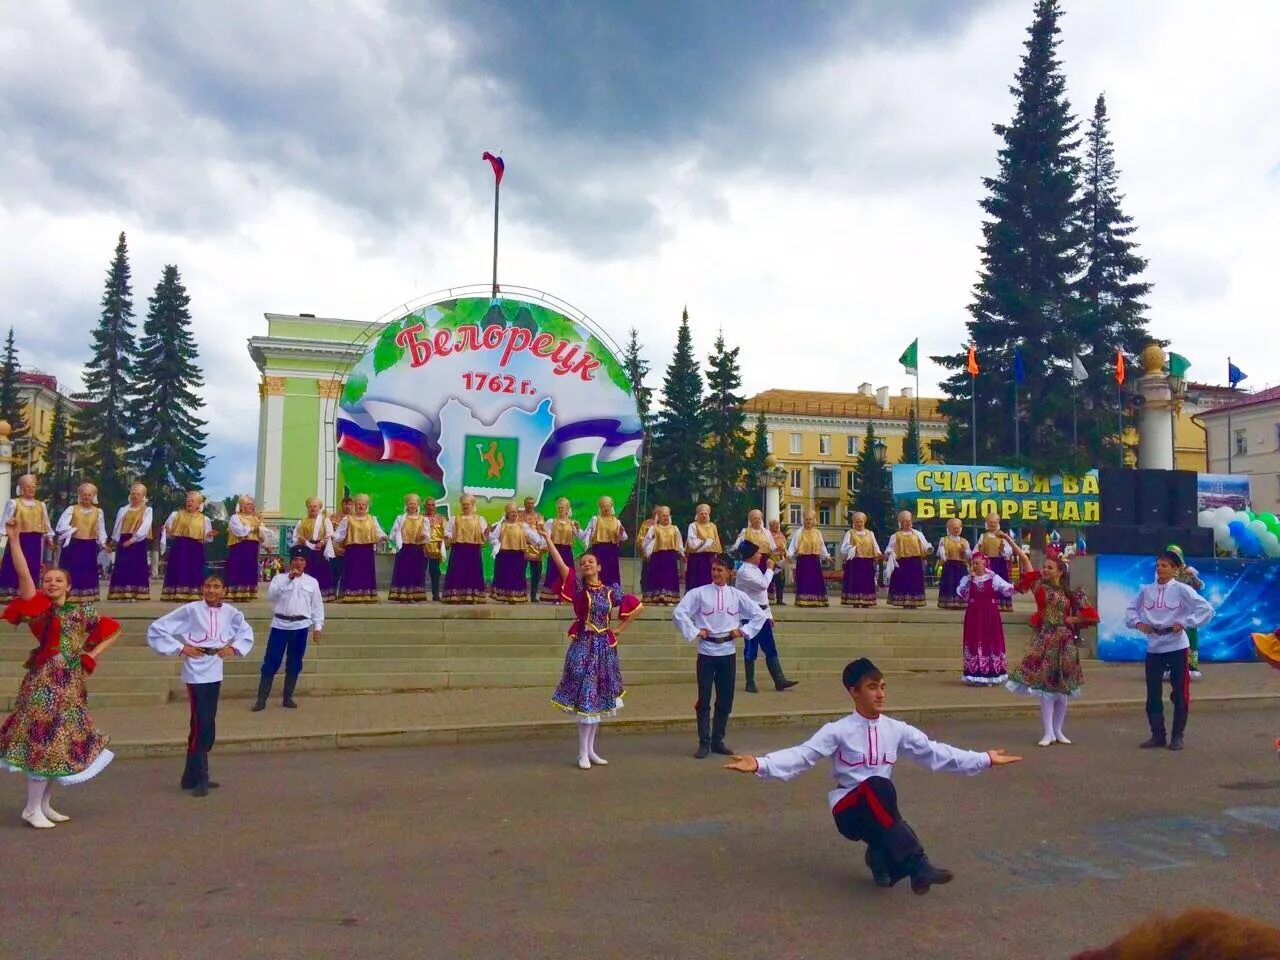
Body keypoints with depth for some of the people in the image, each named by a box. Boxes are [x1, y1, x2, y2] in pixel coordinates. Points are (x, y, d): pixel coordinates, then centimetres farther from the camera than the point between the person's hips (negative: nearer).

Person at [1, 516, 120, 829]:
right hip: (44, 681, -4)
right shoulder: (39, 608, 0)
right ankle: (32, 808, 3)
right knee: (44, 739, -7)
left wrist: (92, 654, 5)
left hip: (71, 683, 4)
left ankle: (45, 804, 20)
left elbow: (113, 631, 17)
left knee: (65, 740, 8)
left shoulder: (83, 611, 9)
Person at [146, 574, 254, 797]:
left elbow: (247, 633, 17)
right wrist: (179, 649, -13)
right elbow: (156, 630, -9)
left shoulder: (230, 612, -1)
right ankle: (199, 779, 5)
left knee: (206, 728, 12)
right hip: (196, 675, -5)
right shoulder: (190, 610, -12)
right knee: (202, 727, -7)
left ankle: (193, 776, 26)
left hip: (215, 675, 5)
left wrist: (234, 648, -1)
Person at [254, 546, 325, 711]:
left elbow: (317, 606, 10)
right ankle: (261, 699, 4)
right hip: (280, 625, -2)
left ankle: (288, 698, 18)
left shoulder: (312, 581, 8)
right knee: (270, 663, -1)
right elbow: (271, 594, -14)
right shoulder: (280, 578, 4)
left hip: (300, 626, 2)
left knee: (294, 664, 8)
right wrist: (289, 578, -18)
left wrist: (317, 626, 4)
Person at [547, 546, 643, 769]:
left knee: (598, 699, 10)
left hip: (604, 647, 4)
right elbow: (560, 564, -15)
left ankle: (590, 750, 20)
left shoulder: (611, 591, 5)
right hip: (583, 646, -4)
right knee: (586, 697, -5)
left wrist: (619, 628, 8)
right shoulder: (578, 587, -2)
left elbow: (638, 606, 13)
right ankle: (583, 753, 4)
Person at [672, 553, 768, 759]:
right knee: (704, 699, 1)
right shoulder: (699, 593, -4)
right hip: (706, 652, -2)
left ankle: (718, 740, 21)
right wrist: (694, 632, -10)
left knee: (725, 700, 8)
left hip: (727, 653, 3)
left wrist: (743, 631, 0)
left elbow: (759, 615, 10)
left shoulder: (737, 595, 4)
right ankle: (704, 742, 10)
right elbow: (678, 613, -8)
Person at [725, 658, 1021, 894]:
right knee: (878, 786, -37)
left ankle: (880, 856, 7)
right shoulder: (838, 731, -10)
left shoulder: (896, 730, 3)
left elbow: (935, 753, 6)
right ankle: (918, 864, -37)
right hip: (849, 810, -4)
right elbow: (801, 755, -19)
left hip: (881, 814, 4)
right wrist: (759, 764, -35)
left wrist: (985, 759, 4)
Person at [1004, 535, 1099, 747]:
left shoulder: (1071, 594, 4)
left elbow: (1091, 616, 8)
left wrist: (1072, 620, 0)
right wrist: (1008, 540, -10)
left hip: (1064, 642, 2)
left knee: (1062, 688, 7)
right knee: (1046, 687, -3)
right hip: (1044, 640, -1)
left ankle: (1058, 731, 18)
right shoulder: (1040, 586, 1)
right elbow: (1024, 559, -5)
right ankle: (1049, 732, 2)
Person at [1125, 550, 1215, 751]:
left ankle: (1177, 736, 15)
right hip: (1153, 648, 4)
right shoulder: (1146, 590, 4)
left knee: (1179, 693, 5)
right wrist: (1137, 623, -2)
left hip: (1177, 647, -4)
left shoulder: (1181, 589, -7)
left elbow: (1206, 609, -12)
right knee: (1153, 693, 5)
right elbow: (1131, 609, 16)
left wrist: (1184, 624, -17)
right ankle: (1158, 734, 16)